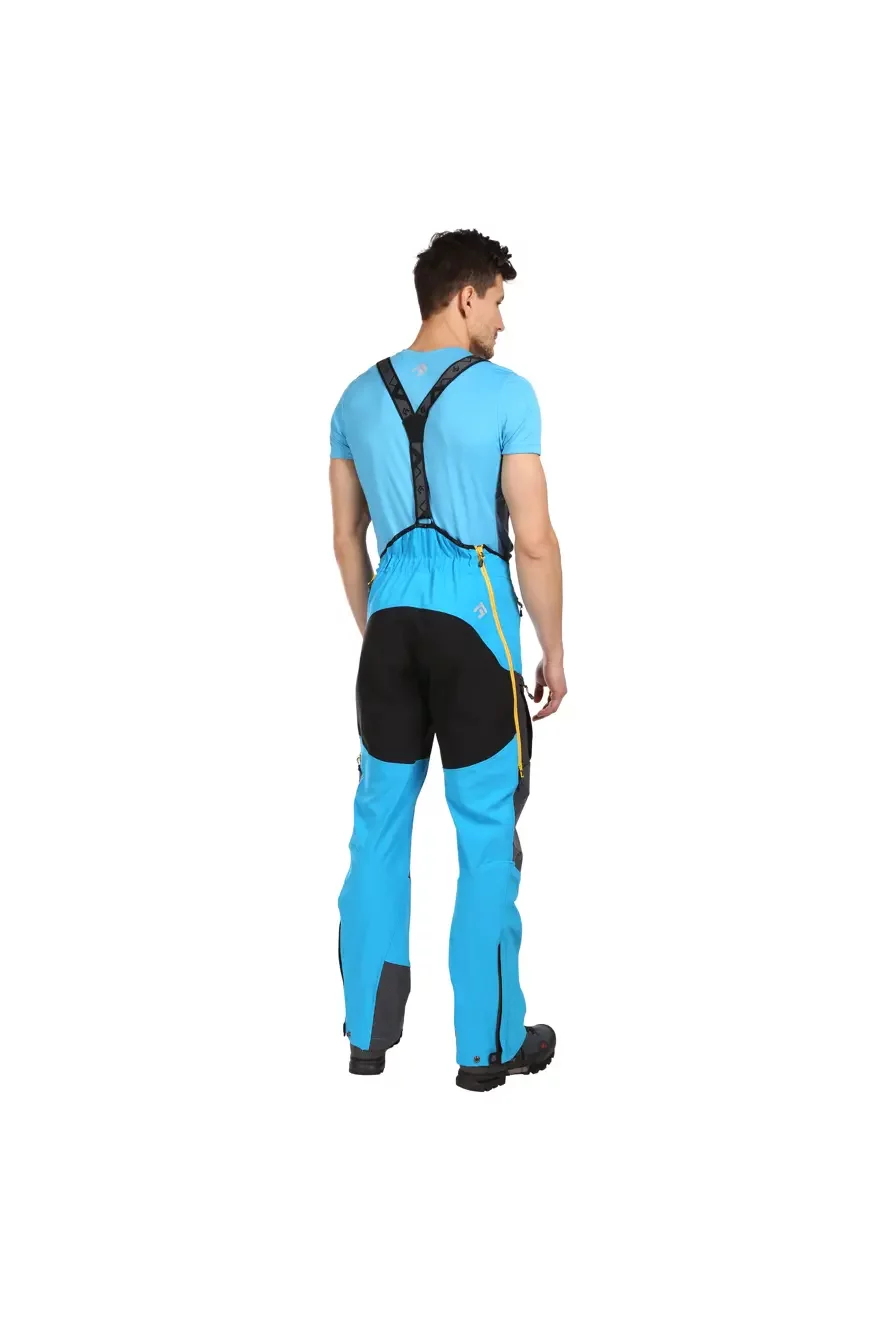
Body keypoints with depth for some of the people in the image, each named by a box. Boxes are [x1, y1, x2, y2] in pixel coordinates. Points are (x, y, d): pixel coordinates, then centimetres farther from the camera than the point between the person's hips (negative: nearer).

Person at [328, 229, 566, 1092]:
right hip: (474, 621, -5)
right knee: (486, 836, 3)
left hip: (392, 621, 5)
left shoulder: (360, 396, 9)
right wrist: (554, 649, 2)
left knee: (379, 825, 13)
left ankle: (368, 1033, 17)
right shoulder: (504, 392, -7)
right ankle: (490, 1044, 9)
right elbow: (533, 540, -9)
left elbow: (346, 540, 14)